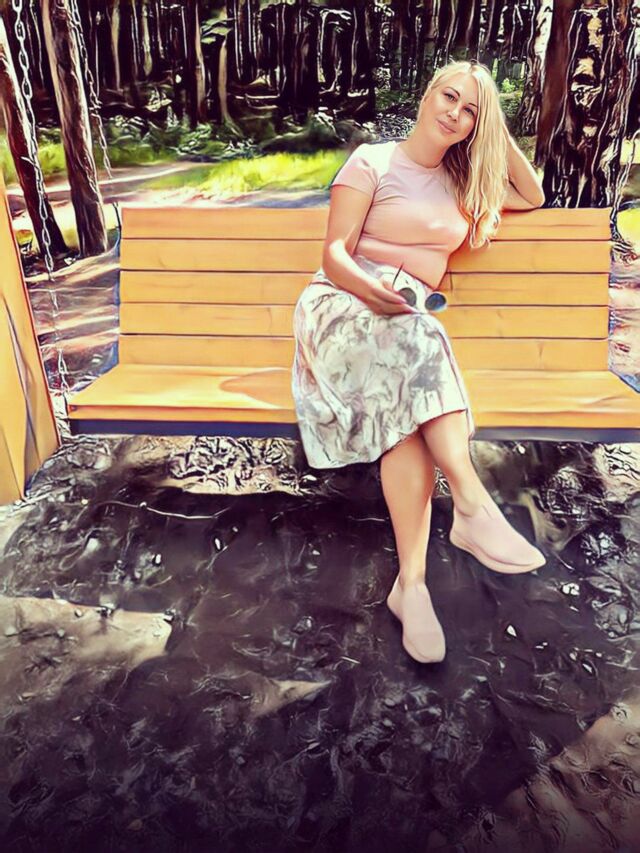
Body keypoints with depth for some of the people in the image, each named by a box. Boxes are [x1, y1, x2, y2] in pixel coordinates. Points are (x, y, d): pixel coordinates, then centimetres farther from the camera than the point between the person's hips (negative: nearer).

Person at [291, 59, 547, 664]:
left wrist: (501, 135, 22)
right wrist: (371, 287, -27)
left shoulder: (463, 182, 23)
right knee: (414, 340, -39)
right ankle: (474, 506, -42)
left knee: (408, 400, -32)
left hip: (408, 318, 4)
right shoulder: (372, 161, 7)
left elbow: (534, 200, 34)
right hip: (343, 304, -3)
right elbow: (334, 255, -4)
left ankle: (412, 582, -39)